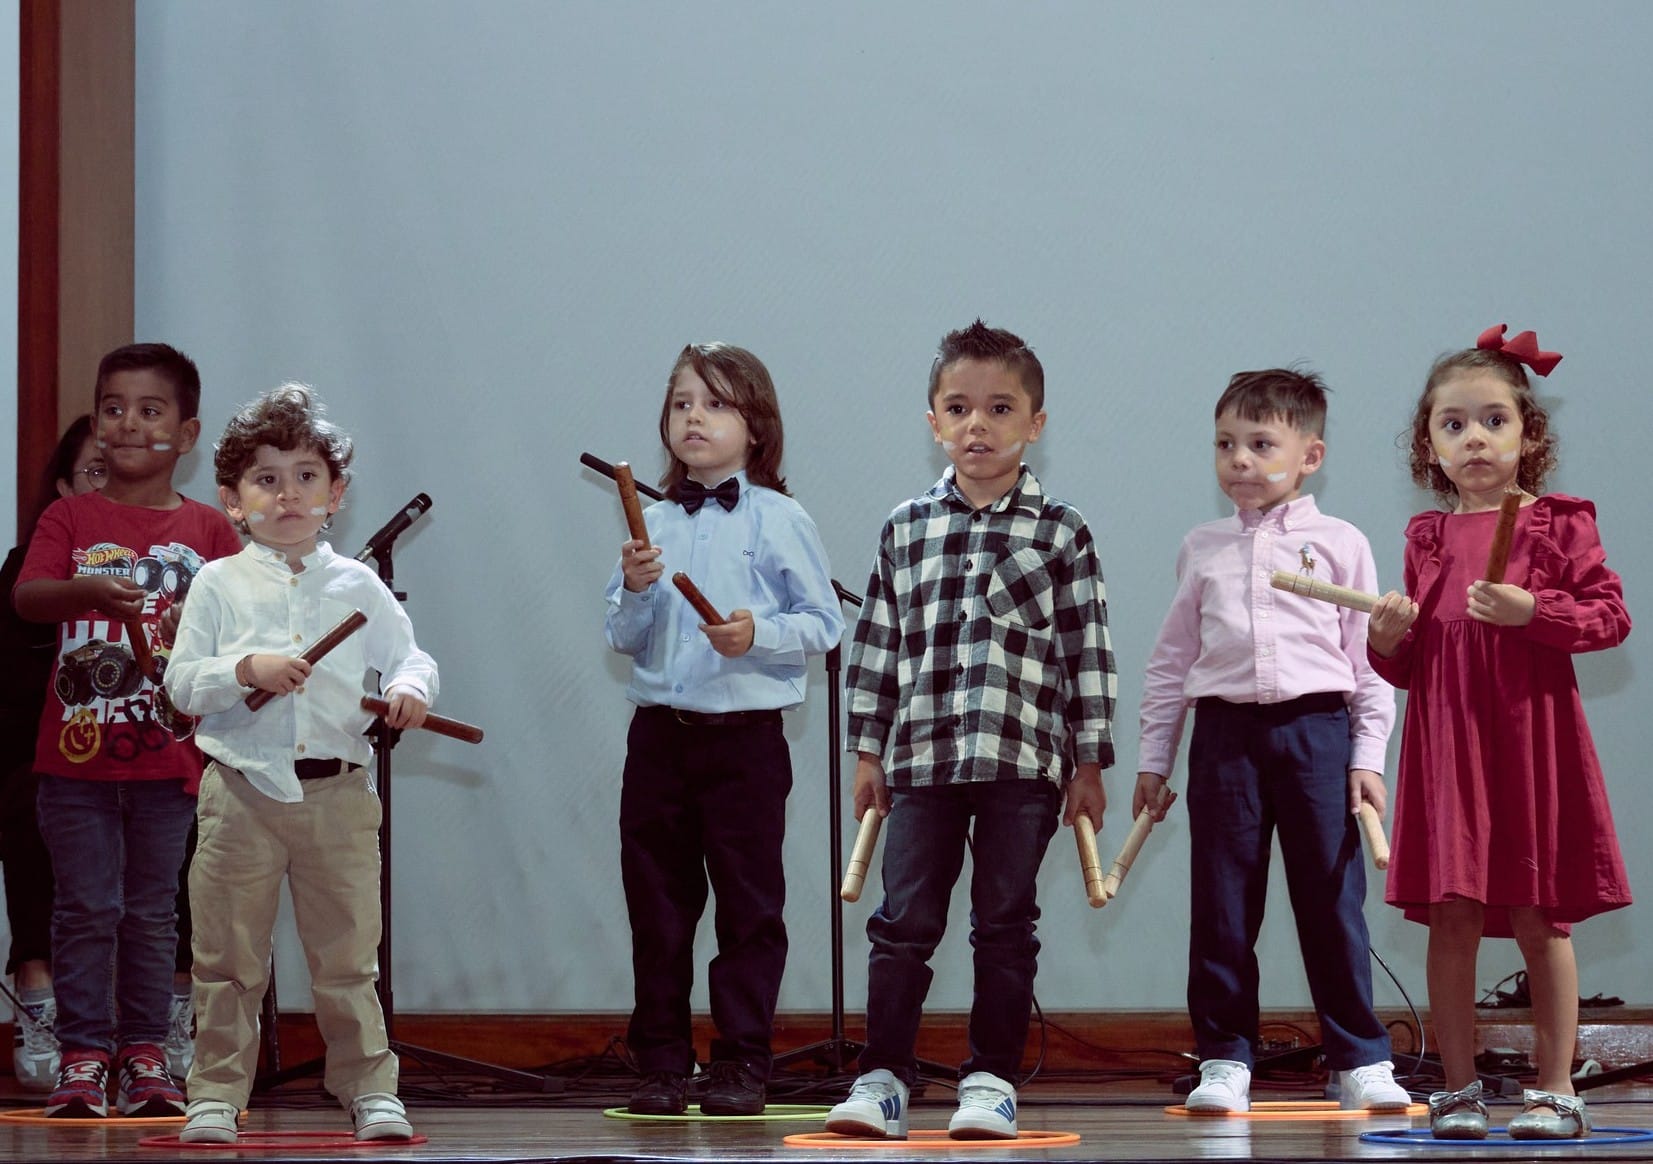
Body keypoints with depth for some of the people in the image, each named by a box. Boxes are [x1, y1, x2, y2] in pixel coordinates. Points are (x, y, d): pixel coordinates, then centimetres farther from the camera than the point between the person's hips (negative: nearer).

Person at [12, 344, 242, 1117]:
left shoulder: (208, 531, 7)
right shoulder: (70, 519, 4)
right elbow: (26, 596, -10)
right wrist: (88, 591, -29)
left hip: (168, 754, 1)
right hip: (77, 750, -1)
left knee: (153, 910, 8)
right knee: (86, 906, -1)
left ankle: (146, 1054, 15)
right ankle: (83, 1055, 4)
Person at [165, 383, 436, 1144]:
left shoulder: (357, 586, 8)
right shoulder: (220, 585, 4)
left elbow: (409, 656, 7)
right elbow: (182, 683, -1)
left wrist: (410, 689, -15)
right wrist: (247, 670, -17)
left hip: (338, 794, 1)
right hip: (242, 792, -1)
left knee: (348, 958, 6)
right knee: (228, 961, 4)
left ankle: (370, 1089, 13)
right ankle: (216, 1095, 11)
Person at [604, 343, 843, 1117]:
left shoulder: (778, 520, -3)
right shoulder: (653, 525, 9)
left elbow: (823, 623, -4)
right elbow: (623, 640, 10)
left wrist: (759, 634, -19)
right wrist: (636, 591, -9)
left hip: (744, 733, -4)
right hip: (659, 729, 4)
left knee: (748, 902, 0)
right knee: (657, 903, 7)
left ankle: (742, 1062, 6)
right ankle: (660, 1063, 13)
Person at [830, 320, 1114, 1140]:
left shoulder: (1060, 533, 3)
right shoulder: (906, 529, 9)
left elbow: (1089, 650, 3)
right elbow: (876, 643, 13)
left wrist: (1090, 765, 0)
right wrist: (867, 751, 10)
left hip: (1023, 760, -2)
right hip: (920, 758, 2)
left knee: (1005, 926, 4)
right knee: (904, 921, 0)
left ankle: (992, 1079, 10)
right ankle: (883, 1077, 5)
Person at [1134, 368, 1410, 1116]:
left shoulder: (1339, 544, 5)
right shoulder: (1202, 550, 11)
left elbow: (1370, 659, 4)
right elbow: (1171, 659, 15)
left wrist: (1368, 756, -2)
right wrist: (1153, 758, 12)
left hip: (1316, 727, -2)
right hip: (1225, 732, 2)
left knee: (1332, 901, 0)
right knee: (1221, 907, 3)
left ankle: (1359, 1061, 8)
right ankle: (1225, 1061, 11)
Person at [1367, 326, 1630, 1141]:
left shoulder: (1558, 524, 1)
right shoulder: (1428, 538, 11)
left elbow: (1611, 615, -5)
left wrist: (1532, 610, -17)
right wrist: (1388, 639, -5)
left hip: (1531, 735, -3)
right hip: (1446, 738, 3)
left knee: (1540, 921, 1)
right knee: (1451, 919, 0)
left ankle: (1555, 1090, 8)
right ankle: (1458, 1090, 8)